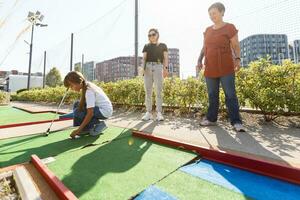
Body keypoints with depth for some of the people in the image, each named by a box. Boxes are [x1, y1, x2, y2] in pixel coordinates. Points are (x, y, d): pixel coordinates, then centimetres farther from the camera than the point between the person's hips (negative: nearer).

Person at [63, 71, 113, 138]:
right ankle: (88, 128, 10)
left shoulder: (89, 91, -23)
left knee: (77, 112, -15)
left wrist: (79, 130, -19)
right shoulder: (87, 85, 3)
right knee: (76, 105, 10)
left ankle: (98, 124, -1)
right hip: (99, 107, 10)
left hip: (105, 111, -10)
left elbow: (90, 113, -27)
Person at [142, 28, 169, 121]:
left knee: (159, 91, -8)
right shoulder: (146, 46, 20)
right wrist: (143, 67, -7)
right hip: (148, 67, 2)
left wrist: (165, 68, -8)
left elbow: (166, 58, 9)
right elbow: (144, 58, 12)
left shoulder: (163, 46, 18)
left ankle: (159, 113, -4)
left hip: (158, 67, -1)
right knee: (148, 91, -3)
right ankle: (148, 113, 2)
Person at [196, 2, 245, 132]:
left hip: (226, 68, -4)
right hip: (210, 69, 5)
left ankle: (236, 122, 1)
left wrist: (238, 59, -12)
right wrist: (199, 60, 6)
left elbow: (236, 46, 2)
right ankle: (211, 119, 16)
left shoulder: (230, 28, 3)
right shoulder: (208, 30, 17)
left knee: (230, 95, -6)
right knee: (212, 95, 7)